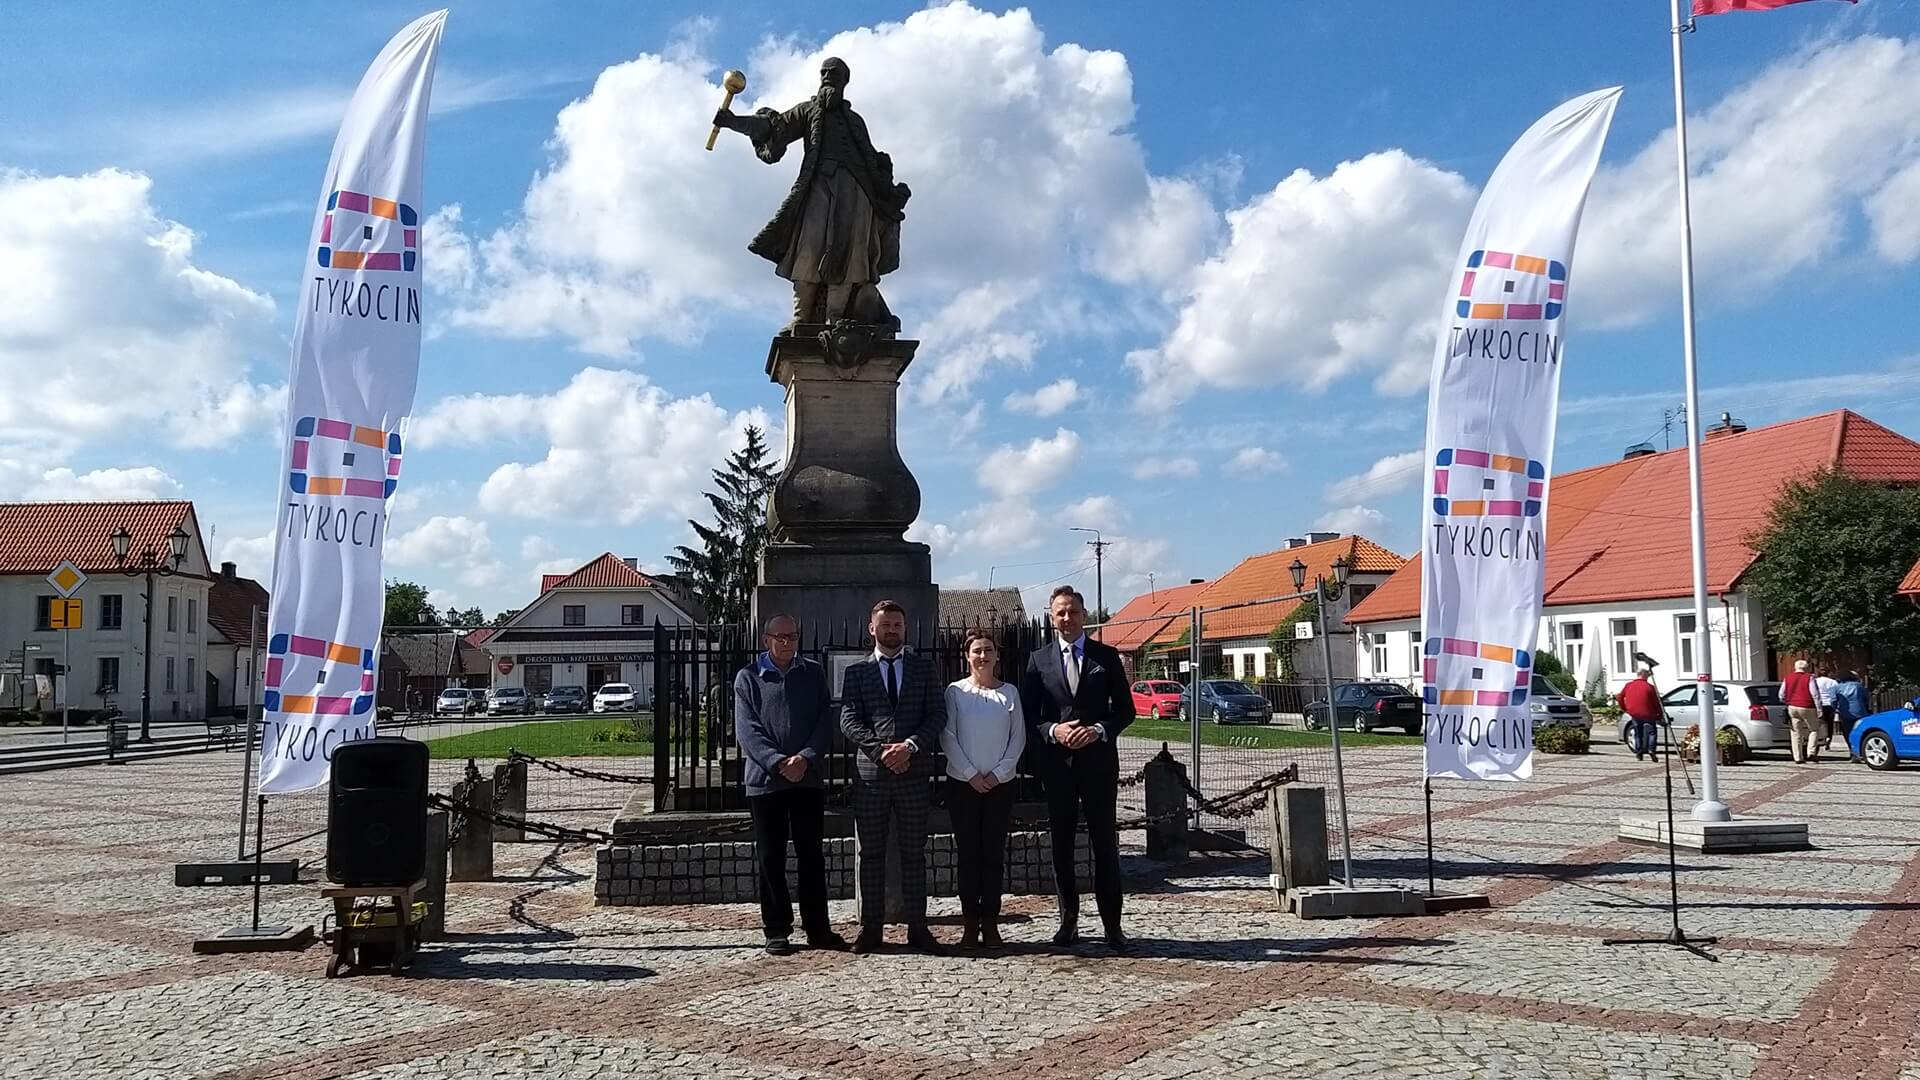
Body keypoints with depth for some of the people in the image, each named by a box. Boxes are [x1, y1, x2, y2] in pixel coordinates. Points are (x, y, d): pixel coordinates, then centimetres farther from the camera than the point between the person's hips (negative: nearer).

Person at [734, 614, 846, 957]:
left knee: (811, 855, 6)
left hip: (809, 778, 2)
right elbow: (747, 730, -6)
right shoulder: (748, 678, 3)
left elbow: (825, 722, 3)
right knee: (771, 858, 4)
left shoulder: (814, 675, 9)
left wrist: (806, 758, -13)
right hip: (765, 778, -2)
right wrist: (778, 762, -18)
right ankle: (776, 930, 13)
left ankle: (818, 928, 14)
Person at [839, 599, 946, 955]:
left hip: (914, 772, 0)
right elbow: (849, 720, 0)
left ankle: (917, 928, 10)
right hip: (870, 773, 0)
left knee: (914, 853, 5)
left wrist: (909, 746, -12)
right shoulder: (857, 672, 9)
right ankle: (871, 927, 10)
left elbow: (937, 714, 3)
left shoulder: (923, 667, 11)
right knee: (871, 854, 4)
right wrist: (880, 750, -13)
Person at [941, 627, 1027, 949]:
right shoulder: (956, 691, 0)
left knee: (994, 853, 3)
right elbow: (947, 737, -3)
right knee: (968, 853, 2)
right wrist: (971, 774, -9)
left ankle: (990, 924, 7)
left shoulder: (1009, 693, 4)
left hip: (1000, 784, 1)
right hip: (963, 783, -1)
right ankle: (970, 924, 8)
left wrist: (998, 773, -7)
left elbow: (1018, 737, 3)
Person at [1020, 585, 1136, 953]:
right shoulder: (1038, 659, 7)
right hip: (1056, 763, 1)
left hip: (1098, 761, -1)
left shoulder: (1107, 657, 6)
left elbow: (1125, 709, 6)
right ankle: (1068, 919, 17)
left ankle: (1112, 924, 6)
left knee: (1105, 843, 0)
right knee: (1061, 844, 7)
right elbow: (1028, 714, 6)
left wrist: (1098, 730, -11)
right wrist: (1052, 731, -12)